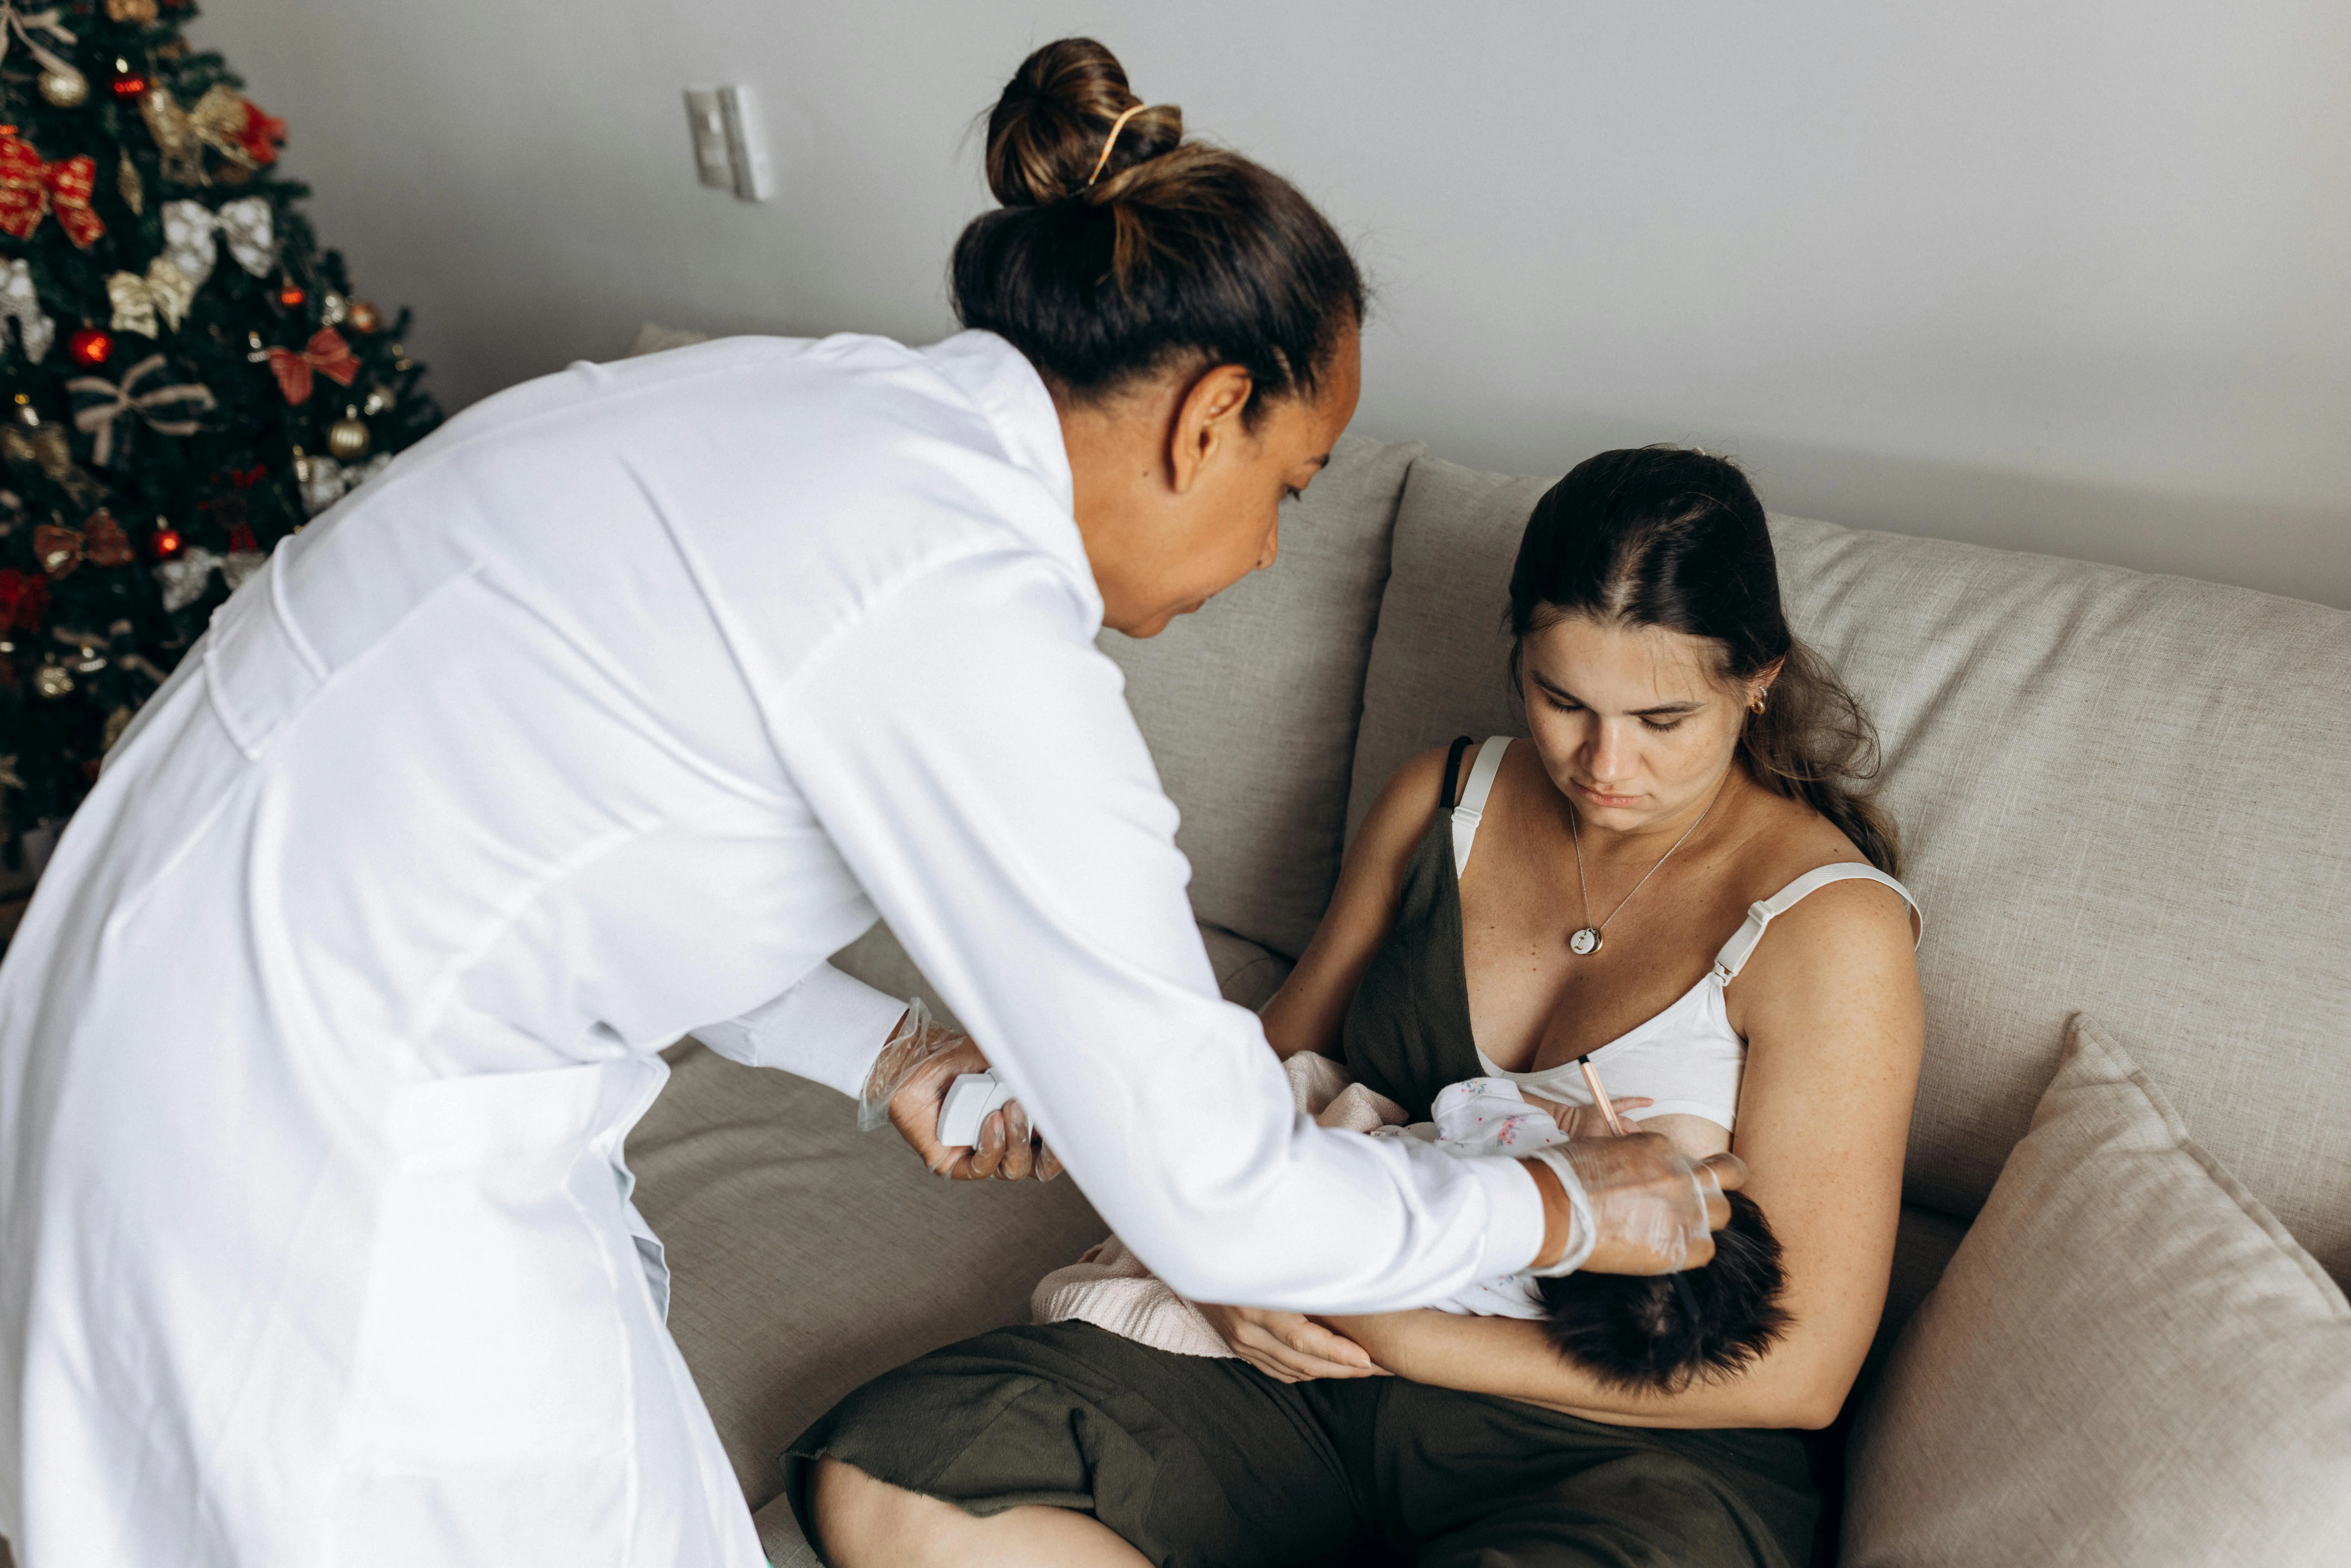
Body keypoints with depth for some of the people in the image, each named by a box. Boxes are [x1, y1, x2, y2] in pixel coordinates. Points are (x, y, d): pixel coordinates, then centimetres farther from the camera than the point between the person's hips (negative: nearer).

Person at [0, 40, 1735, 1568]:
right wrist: (1570, 1210, -2)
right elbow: (1215, 1201, -19)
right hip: (319, 1158, -9)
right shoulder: (976, 622, -25)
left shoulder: (832, 406, 2)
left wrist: (875, 1048, 11)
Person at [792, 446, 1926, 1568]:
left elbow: (1798, 1370, -11)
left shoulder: (1830, 926, -10)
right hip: (1318, 1363, 5)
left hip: (1626, 1454, -4)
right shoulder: (1442, 802, 6)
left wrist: (1404, 1335, -16)